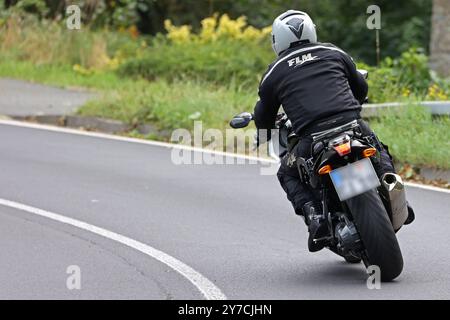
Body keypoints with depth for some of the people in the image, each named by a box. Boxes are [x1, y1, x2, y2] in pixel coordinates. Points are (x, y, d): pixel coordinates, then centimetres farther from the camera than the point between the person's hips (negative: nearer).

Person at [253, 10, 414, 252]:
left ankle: (314, 215, 0)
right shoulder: (333, 53, 18)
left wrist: (262, 138, 43)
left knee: (287, 173, 24)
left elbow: (263, 117, 21)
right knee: (378, 151, 33)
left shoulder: (274, 73, 12)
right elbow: (361, 88, 30)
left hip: (312, 138, -2)